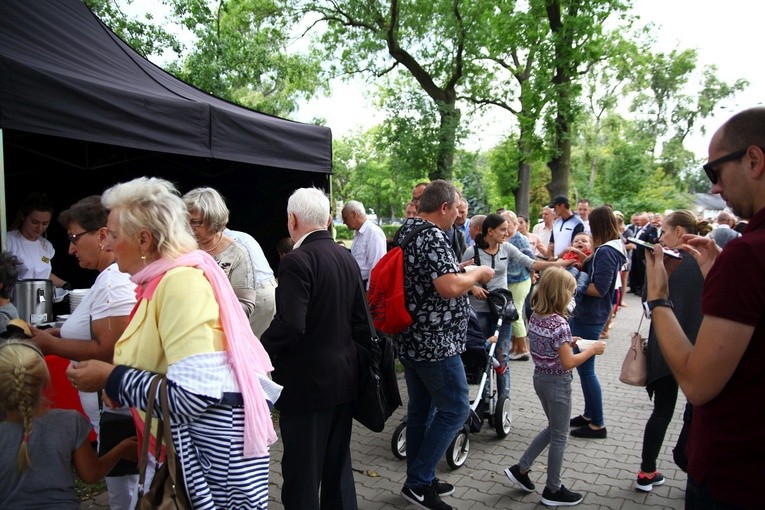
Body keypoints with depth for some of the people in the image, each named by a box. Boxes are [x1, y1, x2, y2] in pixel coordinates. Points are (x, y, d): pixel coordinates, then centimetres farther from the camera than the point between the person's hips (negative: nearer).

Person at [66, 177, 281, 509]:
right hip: (184, 435, 9)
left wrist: (110, 378, -17)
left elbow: (194, 394, -28)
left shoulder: (181, 281, -20)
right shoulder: (162, 280, 9)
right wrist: (110, 377, 0)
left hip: (215, 435, -9)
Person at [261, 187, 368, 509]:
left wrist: (259, 353, -10)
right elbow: (360, 320, 9)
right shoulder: (347, 258, 6)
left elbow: (289, 325, -26)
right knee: (338, 466, 20)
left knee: (302, 472, 6)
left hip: (306, 382, -8)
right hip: (344, 378, 8)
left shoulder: (297, 261, -18)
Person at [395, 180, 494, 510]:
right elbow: (449, 287, -29)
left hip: (410, 339, 10)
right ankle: (418, 482, 6)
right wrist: (477, 274, -11)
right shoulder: (433, 238, -20)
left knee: (419, 408, 17)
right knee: (455, 409, 2)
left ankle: (420, 480, 28)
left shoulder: (405, 231, 10)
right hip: (435, 343, -10)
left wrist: (464, 275, 18)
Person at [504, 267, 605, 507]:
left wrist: (568, 342, 11)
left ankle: (520, 469, 25)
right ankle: (553, 490, 21)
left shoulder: (535, 317, 0)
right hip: (557, 383, -8)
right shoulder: (559, 324, -24)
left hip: (540, 378, 8)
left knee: (553, 429, 24)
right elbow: (568, 363, -21)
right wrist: (592, 349, -11)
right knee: (559, 436, 8)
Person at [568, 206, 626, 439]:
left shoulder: (605, 252, -19)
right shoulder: (611, 249, 12)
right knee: (583, 367, 19)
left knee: (585, 369, 0)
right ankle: (589, 414, 32)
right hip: (585, 314, 10)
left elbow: (599, 289, -25)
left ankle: (597, 425, 11)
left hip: (589, 318, -10)